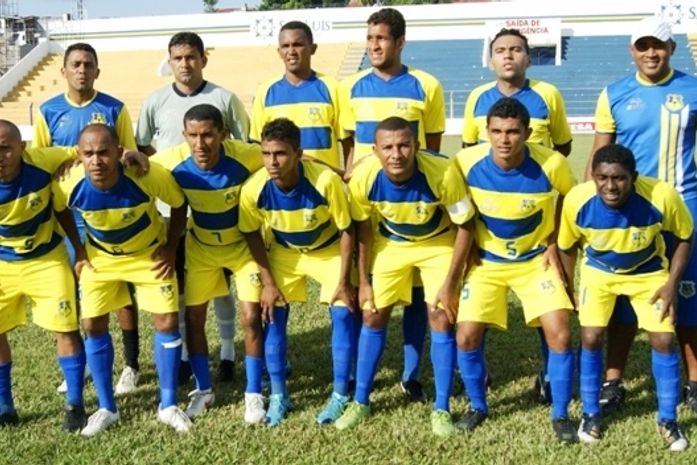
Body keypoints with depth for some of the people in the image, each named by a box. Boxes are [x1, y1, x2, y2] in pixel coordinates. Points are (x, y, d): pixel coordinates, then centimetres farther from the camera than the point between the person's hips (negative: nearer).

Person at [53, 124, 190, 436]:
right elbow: (59, 211, -3)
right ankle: (106, 408, 15)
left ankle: (168, 406, 11)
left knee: (167, 322, -5)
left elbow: (180, 204, -14)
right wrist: (79, 250, -3)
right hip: (100, 255, 2)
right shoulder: (69, 184, -29)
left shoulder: (149, 175, -35)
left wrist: (171, 248, -12)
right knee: (93, 325, 0)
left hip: (150, 253, -2)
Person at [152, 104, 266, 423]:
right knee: (193, 318, 5)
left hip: (243, 243, -2)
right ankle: (203, 390, 23)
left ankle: (253, 394, 10)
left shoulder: (246, 156, -32)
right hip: (200, 245, 2)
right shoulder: (172, 162, -28)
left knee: (252, 317, -5)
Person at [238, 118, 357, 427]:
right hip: (284, 252, 2)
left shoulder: (326, 181, -35)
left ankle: (340, 396, 4)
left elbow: (346, 230, -20)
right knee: (273, 317, -3)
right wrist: (268, 282, -9)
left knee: (342, 315, -9)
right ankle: (278, 395, 12)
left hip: (329, 250, -2)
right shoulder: (254, 189, -29)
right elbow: (252, 235, -9)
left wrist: (344, 281, -17)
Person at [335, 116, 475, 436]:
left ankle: (441, 409, 7)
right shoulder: (364, 177, -28)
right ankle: (360, 401, 20)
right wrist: (363, 281, -4)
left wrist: (450, 283, -19)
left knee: (441, 319, -8)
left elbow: (465, 226, -19)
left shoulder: (443, 173, -34)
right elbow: (363, 229, -8)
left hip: (439, 243, -2)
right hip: (390, 243, 2)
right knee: (373, 316, 3)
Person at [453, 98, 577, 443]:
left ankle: (560, 415, 10)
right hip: (486, 260, 1)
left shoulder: (552, 164, -23)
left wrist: (554, 242, -3)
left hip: (537, 259, -1)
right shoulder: (466, 162, -20)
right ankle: (478, 406, 19)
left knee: (559, 335, -11)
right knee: (466, 337, -7)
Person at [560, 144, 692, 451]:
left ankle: (668, 420, 15)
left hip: (649, 272, 0)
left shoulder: (662, 196, -34)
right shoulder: (577, 200, -31)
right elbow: (567, 246, -10)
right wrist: (569, 289, -4)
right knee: (591, 338, -7)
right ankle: (591, 414, 14)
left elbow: (684, 237, -12)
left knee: (662, 340, -4)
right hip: (598, 270, 0)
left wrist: (672, 284, -17)